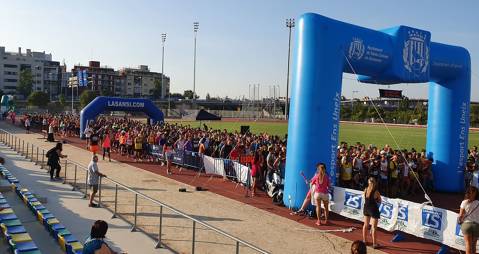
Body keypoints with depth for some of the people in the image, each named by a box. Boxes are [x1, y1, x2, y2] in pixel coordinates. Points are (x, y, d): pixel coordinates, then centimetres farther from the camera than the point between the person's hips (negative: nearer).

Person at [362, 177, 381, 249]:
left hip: (366, 208, 6)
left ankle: (364, 240, 30)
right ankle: (374, 244, 9)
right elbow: (379, 201, -7)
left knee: (365, 225, 19)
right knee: (374, 227, 3)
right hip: (373, 209, -6)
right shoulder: (376, 192, -19)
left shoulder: (365, 190, -5)